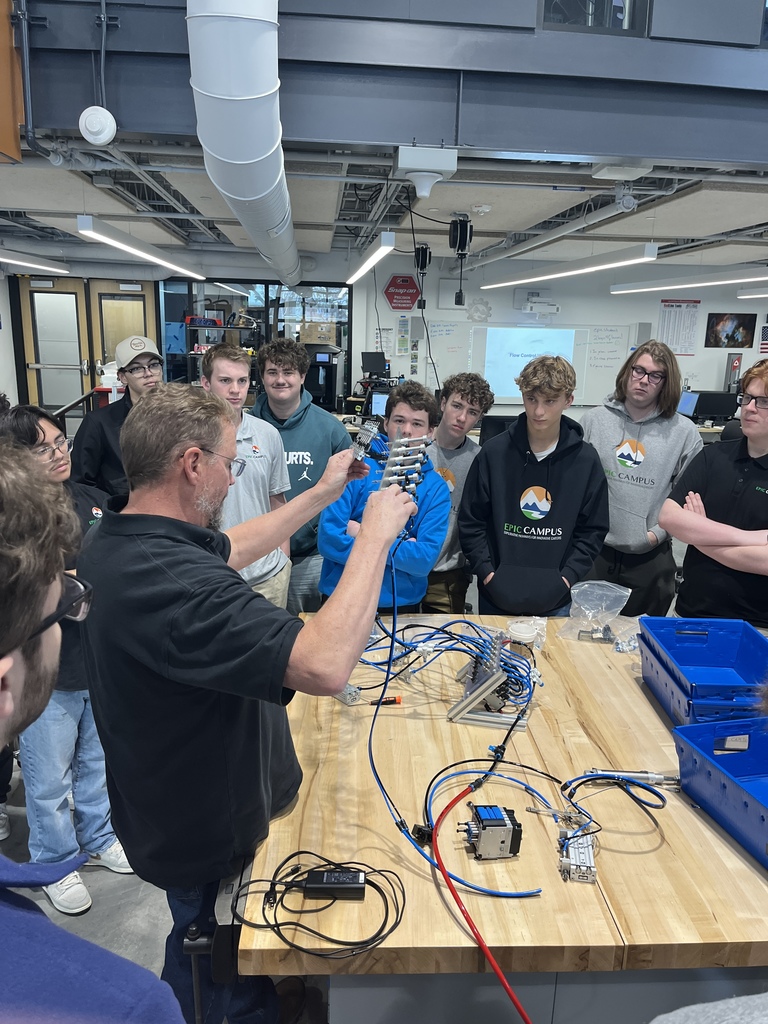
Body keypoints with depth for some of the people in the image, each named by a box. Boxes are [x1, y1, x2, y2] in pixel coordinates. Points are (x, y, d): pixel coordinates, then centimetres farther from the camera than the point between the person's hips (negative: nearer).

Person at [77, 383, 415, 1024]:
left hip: (173, 817, 9)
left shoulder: (117, 539, -5)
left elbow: (233, 550, 10)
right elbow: (325, 665, -46)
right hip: (212, 838, -9)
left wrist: (323, 494, 9)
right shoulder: (170, 581, -39)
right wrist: (376, 534, -33)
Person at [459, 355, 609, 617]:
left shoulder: (586, 460, -3)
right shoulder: (494, 452, -6)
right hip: (497, 595, 0)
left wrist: (566, 579, -8)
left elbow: (592, 531, 1)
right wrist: (487, 573, -10)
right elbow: (471, 521, -2)